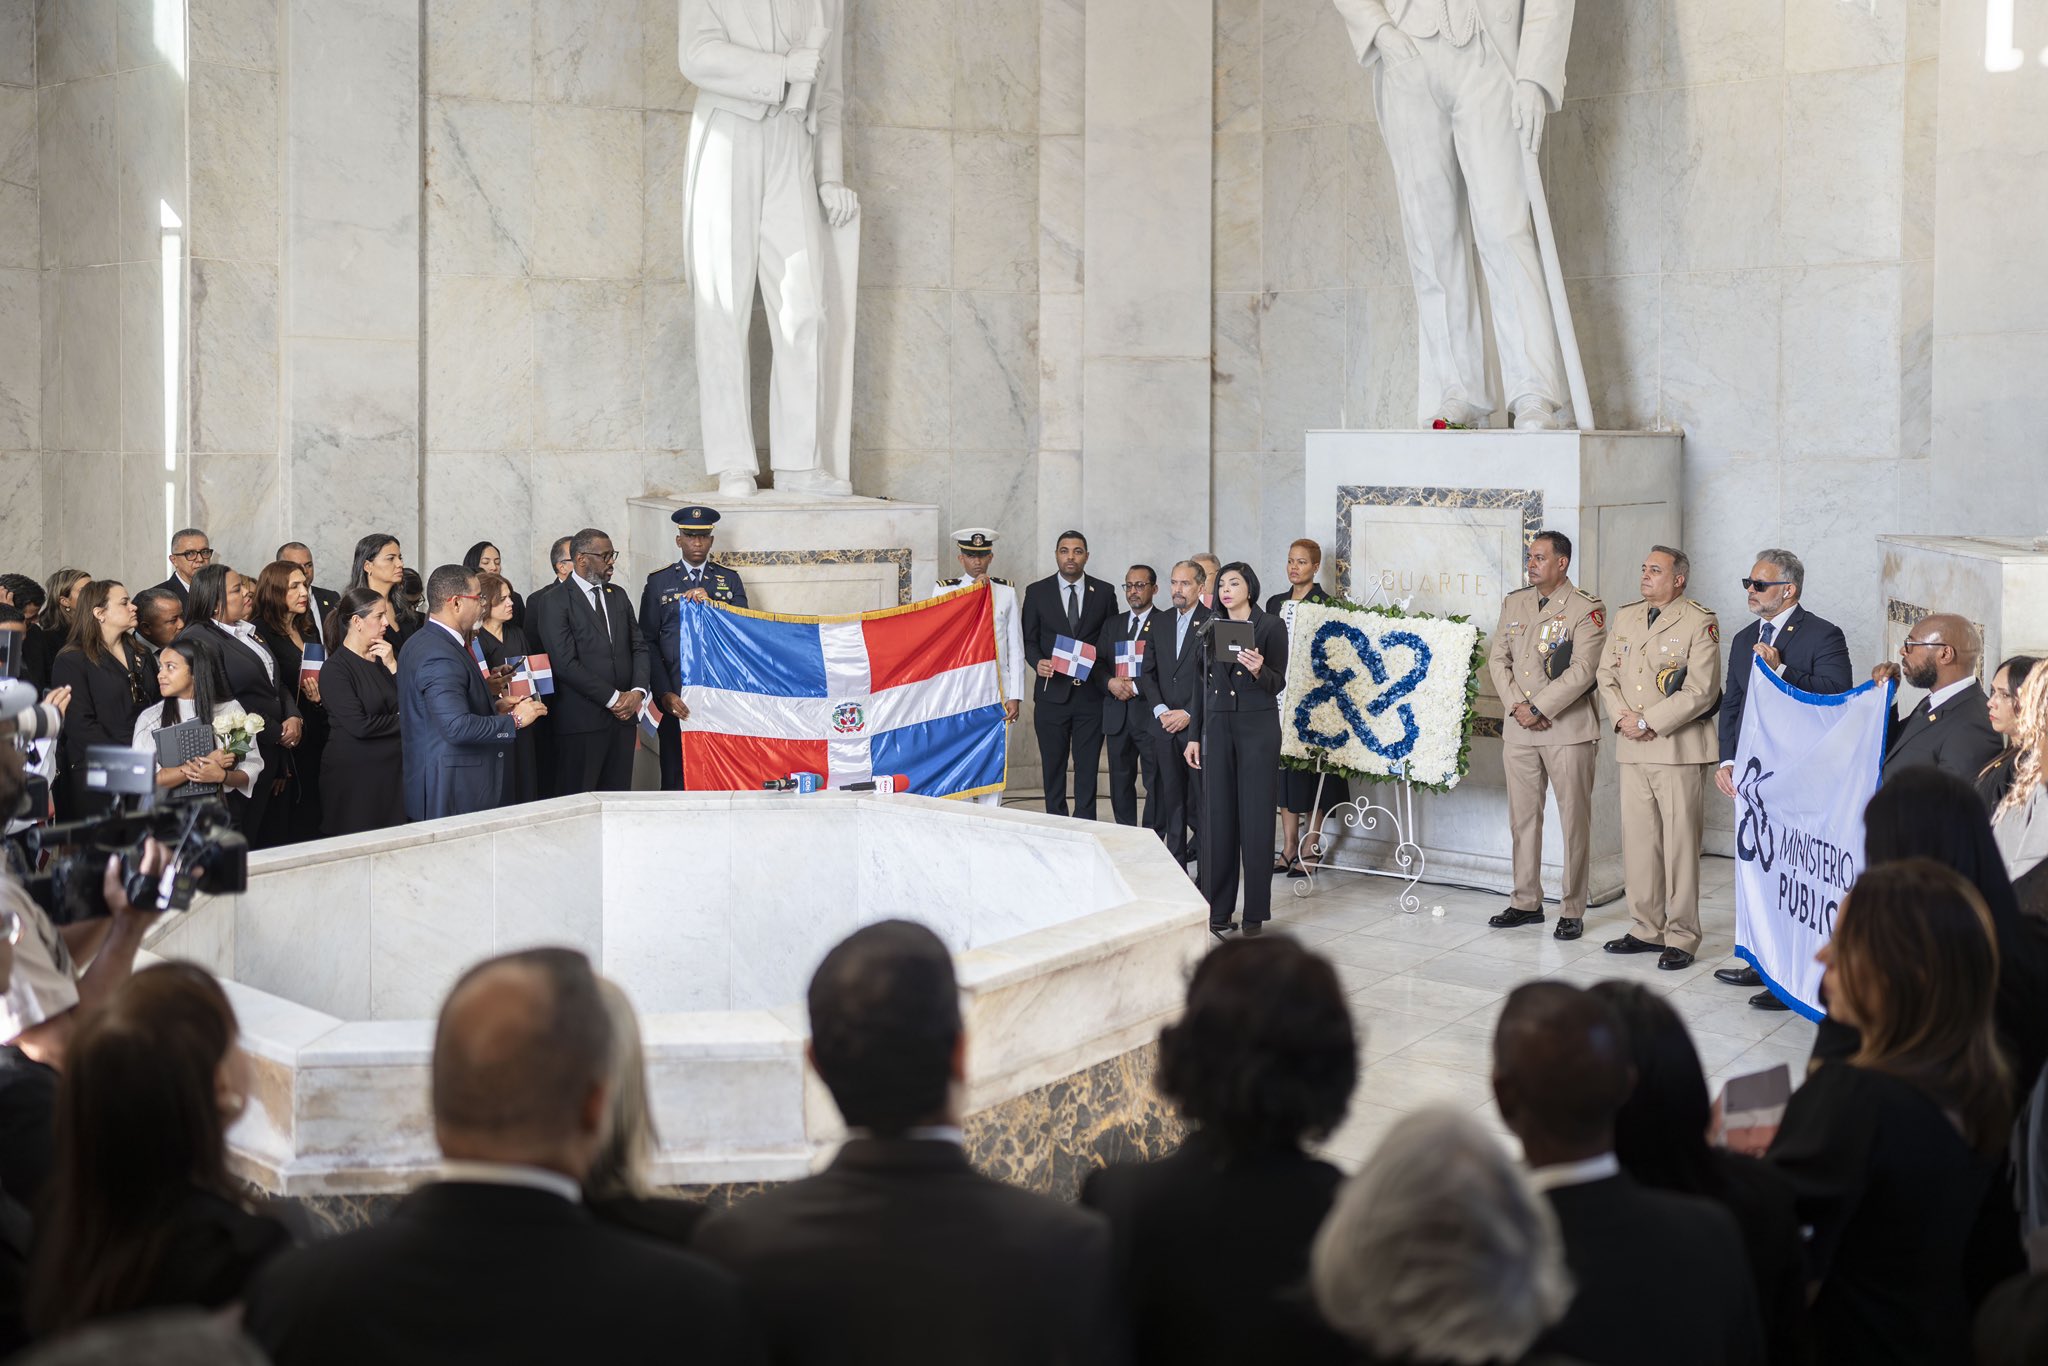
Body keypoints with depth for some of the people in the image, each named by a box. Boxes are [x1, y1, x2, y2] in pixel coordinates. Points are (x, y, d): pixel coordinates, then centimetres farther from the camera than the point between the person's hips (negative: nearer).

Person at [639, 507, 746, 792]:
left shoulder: (730, 579, 12)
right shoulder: (659, 582, 7)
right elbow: (648, 643, 3)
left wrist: (712, 604, -14)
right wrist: (664, 693, -8)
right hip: (676, 698, -1)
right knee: (675, 777, 0)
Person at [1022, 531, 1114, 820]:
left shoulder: (1103, 592, 6)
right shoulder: (1037, 592, 5)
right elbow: (1029, 640, 7)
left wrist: (1108, 681, -5)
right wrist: (1038, 662, -13)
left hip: (1091, 692, 0)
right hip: (1052, 691, 0)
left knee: (1088, 766, 0)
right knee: (1053, 765, 5)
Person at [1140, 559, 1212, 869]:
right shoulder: (1160, 625, 15)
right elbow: (1147, 673, 13)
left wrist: (1189, 714, -12)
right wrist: (1161, 711, -2)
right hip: (1166, 725, 5)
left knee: (1203, 801, -5)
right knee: (1172, 800, 7)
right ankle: (1175, 865, 11)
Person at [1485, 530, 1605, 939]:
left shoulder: (1586, 609, -6)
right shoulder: (1514, 603, 13)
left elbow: (1581, 671, -14)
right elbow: (1497, 659, 10)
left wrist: (1539, 708, -15)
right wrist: (1517, 706, -5)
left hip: (1568, 728, -5)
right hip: (1519, 730, 6)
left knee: (1574, 821, -1)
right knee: (1523, 817, 10)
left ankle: (1572, 911, 6)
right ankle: (1525, 902, 20)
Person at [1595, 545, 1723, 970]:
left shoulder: (1700, 623, -6)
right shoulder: (1625, 617, 15)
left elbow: (1701, 691, -13)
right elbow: (1607, 674, 15)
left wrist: (1649, 722, -14)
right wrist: (1621, 716, -3)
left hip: (1678, 748, -6)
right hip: (1632, 746, 6)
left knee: (1680, 843, -3)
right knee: (1637, 840, 9)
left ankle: (1681, 938, 3)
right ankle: (1647, 929, 19)